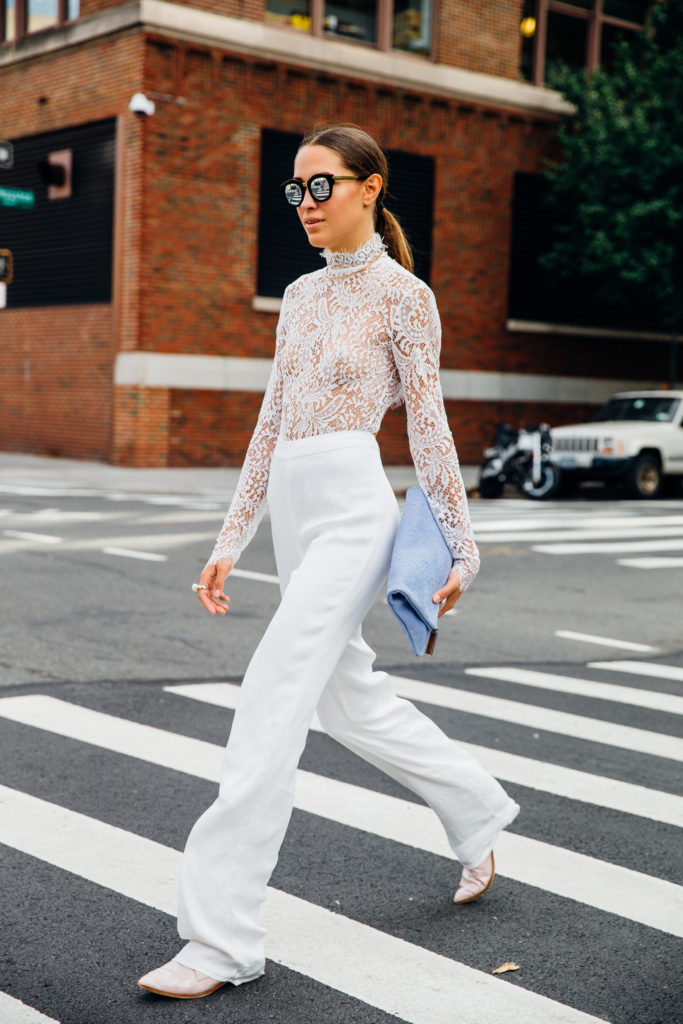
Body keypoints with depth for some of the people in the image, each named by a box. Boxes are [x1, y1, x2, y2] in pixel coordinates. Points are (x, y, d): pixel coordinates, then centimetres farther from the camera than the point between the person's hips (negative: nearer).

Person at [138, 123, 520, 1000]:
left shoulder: (402, 294, -3)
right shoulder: (301, 295, 17)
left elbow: (429, 428, -2)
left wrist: (457, 549, -1)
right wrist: (230, 542, 16)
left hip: (354, 511, -8)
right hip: (293, 516, 8)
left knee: (269, 711, -14)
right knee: (349, 703, 17)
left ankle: (222, 940, -10)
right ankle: (480, 813, 40)